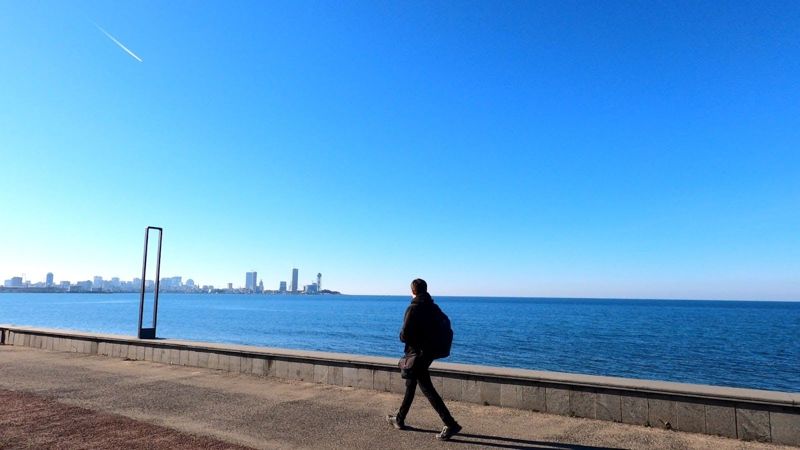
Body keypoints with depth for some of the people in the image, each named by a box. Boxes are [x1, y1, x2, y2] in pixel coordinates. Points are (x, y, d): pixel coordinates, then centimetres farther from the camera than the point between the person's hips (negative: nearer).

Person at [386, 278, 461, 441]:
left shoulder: (413, 309, -19)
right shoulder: (433, 308, 5)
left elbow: (405, 335, -22)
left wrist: (402, 336, 1)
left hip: (416, 353, -8)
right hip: (428, 353, 9)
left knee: (427, 388, -4)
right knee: (410, 385, 19)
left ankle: (451, 424, -6)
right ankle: (399, 419, 32)